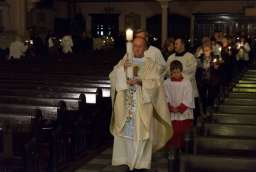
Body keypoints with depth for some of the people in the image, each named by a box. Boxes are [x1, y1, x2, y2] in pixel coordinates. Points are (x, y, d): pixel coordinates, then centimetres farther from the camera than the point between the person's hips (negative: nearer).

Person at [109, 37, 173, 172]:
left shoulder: (151, 64, 4)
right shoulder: (124, 61, 10)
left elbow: (155, 83, -5)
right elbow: (113, 76, 0)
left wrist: (139, 81, -19)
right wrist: (122, 69, -19)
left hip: (143, 105, -2)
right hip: (125, 104, 2)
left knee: (141, 133, -1)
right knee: (124, 132, 1)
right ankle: (124, 160, 9)